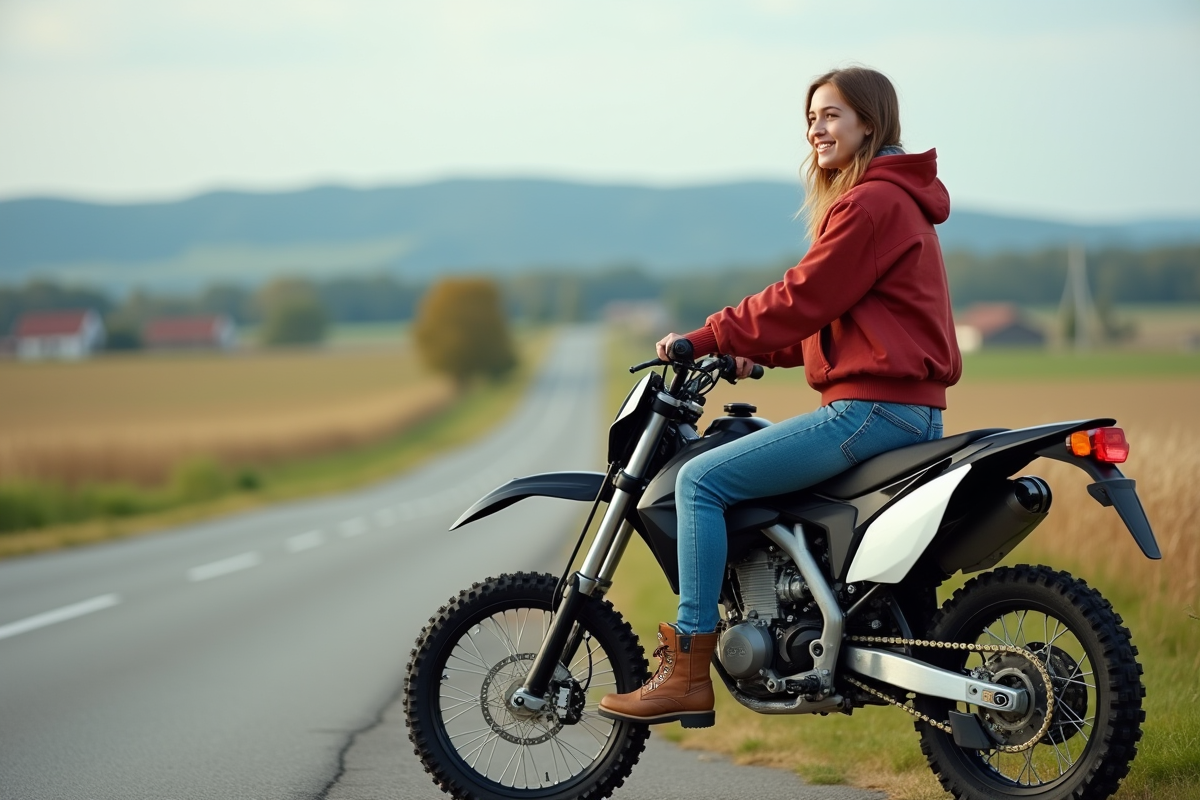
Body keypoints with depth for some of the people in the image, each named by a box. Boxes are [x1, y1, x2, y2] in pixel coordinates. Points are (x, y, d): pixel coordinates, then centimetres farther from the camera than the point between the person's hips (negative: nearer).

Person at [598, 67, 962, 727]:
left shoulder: (872, 203, -11)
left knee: (702, 478, -14)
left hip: (872, 406, -11)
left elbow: (804, 297, -15)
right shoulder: (894, 198, 23)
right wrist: (759, 351, 13)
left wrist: (703, 340, -8)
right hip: (907, 409, 11)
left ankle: (689, 672, -17)